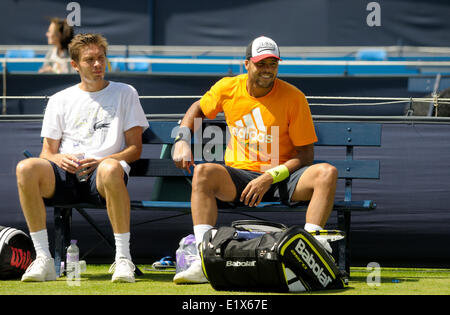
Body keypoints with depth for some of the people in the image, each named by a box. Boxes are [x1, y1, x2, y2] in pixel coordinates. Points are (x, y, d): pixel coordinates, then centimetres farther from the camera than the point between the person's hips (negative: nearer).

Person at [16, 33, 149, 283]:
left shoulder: (125, 94, 16)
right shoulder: (60, 100, 22)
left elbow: (135, 148, 9)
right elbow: (47, 152, 17)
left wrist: (101, 161, -10)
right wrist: (58, 158, -9)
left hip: (100, 178, -2)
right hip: (65, 177, 2)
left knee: (111, 169, -41)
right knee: (26, 168, -31)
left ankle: (123, 259, -35)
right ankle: (43, 260, -27)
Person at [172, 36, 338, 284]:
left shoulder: (294, 98, -7)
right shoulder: (227, 88, 2)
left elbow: (305, 154, -6)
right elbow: (198, 109, 23)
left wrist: (270, 177, -18)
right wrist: (182, 139, 6)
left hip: (282, 179, -1)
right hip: (240, 176, 1)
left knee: (327, 173, -29)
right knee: (204, 172, -30)